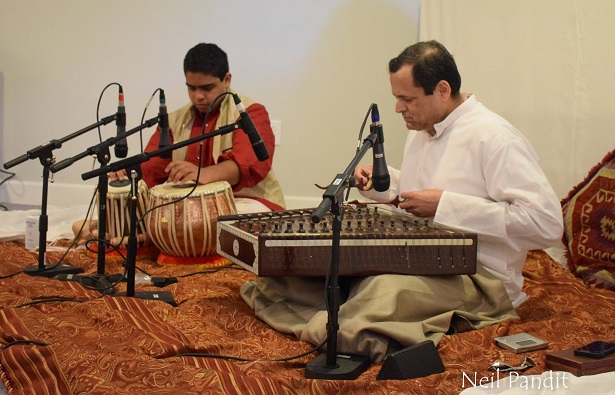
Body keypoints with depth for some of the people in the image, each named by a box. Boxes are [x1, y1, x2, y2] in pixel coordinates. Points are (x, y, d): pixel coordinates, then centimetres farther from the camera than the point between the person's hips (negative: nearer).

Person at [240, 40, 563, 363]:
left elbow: (547, 222, -23)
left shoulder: (493, 138, -13)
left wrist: (445, 205, -21)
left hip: (477, 276, -9)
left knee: (388, 286, -38)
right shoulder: (421, 130, 16)